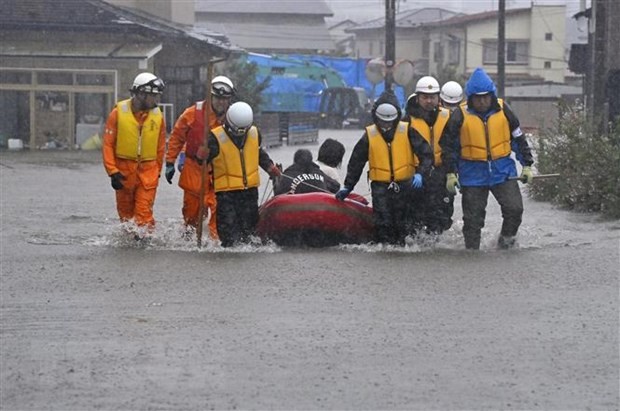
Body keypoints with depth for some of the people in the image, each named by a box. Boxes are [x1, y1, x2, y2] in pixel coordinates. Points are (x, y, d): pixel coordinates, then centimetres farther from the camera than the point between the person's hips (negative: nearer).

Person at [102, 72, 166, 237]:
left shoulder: (158, 116, 1)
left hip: (148, 169, 1)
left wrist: (157, 171, 13)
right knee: (125, 210, 11)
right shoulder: (119, 112, -7)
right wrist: (112, 171, -12)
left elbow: (160, 147, 11)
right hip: (124, 169, -1)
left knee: (144, 211, -11)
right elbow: (107, 144, -5)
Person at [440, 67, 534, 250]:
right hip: (473, 175, -1)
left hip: (503, 171, 1)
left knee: (515, 209, -11)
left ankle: (506, 242, 11)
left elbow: (519, 139, 11)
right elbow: (448, 146, 3)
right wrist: (451, 173, -2)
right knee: (473, 218, 2)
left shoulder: (503, 111, 1)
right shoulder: (460, 116, -5)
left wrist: (527, 165, 11)